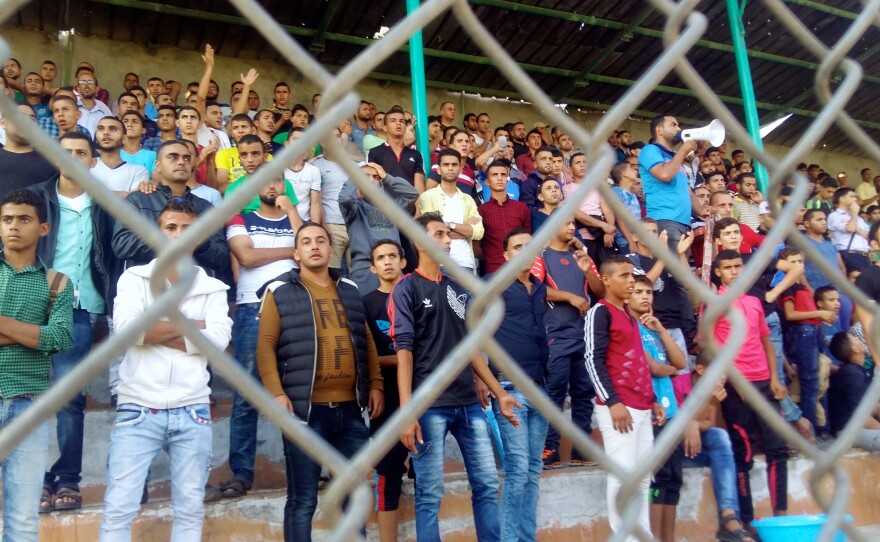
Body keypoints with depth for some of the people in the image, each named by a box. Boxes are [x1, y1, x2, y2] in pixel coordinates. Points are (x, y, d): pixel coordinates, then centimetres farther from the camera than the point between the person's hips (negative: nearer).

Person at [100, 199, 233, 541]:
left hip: (192, 412, 2)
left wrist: (153, 331, -10)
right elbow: (126, 328, -13)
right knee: (118, 509, 1)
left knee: (190, 510, 11)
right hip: (138, 409, -1)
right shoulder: (134, 278, 6)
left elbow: (218, 339, -9)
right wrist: (191, 324, -9)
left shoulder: (213, 289, 8)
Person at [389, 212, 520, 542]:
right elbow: (404, 350, -10)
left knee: (487, 484, 9)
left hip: (469, 403, 6)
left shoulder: (458, 288, 15)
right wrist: (406, 411, -17)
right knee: (430, 493, 3)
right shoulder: (406, 288, -2)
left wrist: (499, 392, 15)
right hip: (429, 406, -5)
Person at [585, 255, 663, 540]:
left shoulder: (629, 315, 20)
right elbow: (594, 361, -14)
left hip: (641, 407, 9)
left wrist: (652, 399, 20)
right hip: (618, 408, -8)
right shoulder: (600, 312, -6)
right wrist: (613, 402, -19)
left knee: (643, 477, 11)